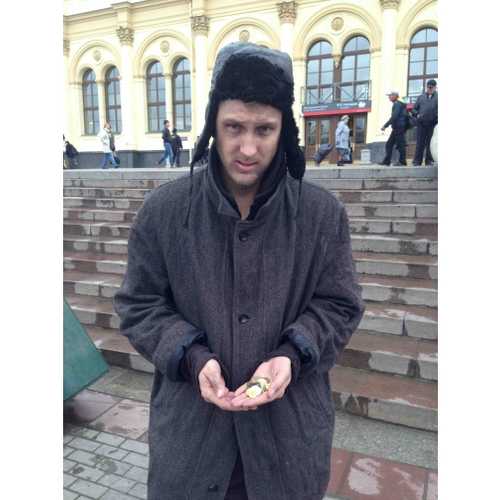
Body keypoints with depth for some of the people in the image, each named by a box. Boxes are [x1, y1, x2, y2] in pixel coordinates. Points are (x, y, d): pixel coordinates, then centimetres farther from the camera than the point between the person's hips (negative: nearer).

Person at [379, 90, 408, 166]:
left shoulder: (397, 104, -11)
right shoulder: (396, 104, 19)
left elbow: (394, 117, -20)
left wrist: (385, 126, -18)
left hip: (399, 128, -10)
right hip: (396, 128, 10)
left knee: (400, 144, -6)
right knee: (389, 144, 8)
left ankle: (402, 161, -2)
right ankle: (386, 161, 10)